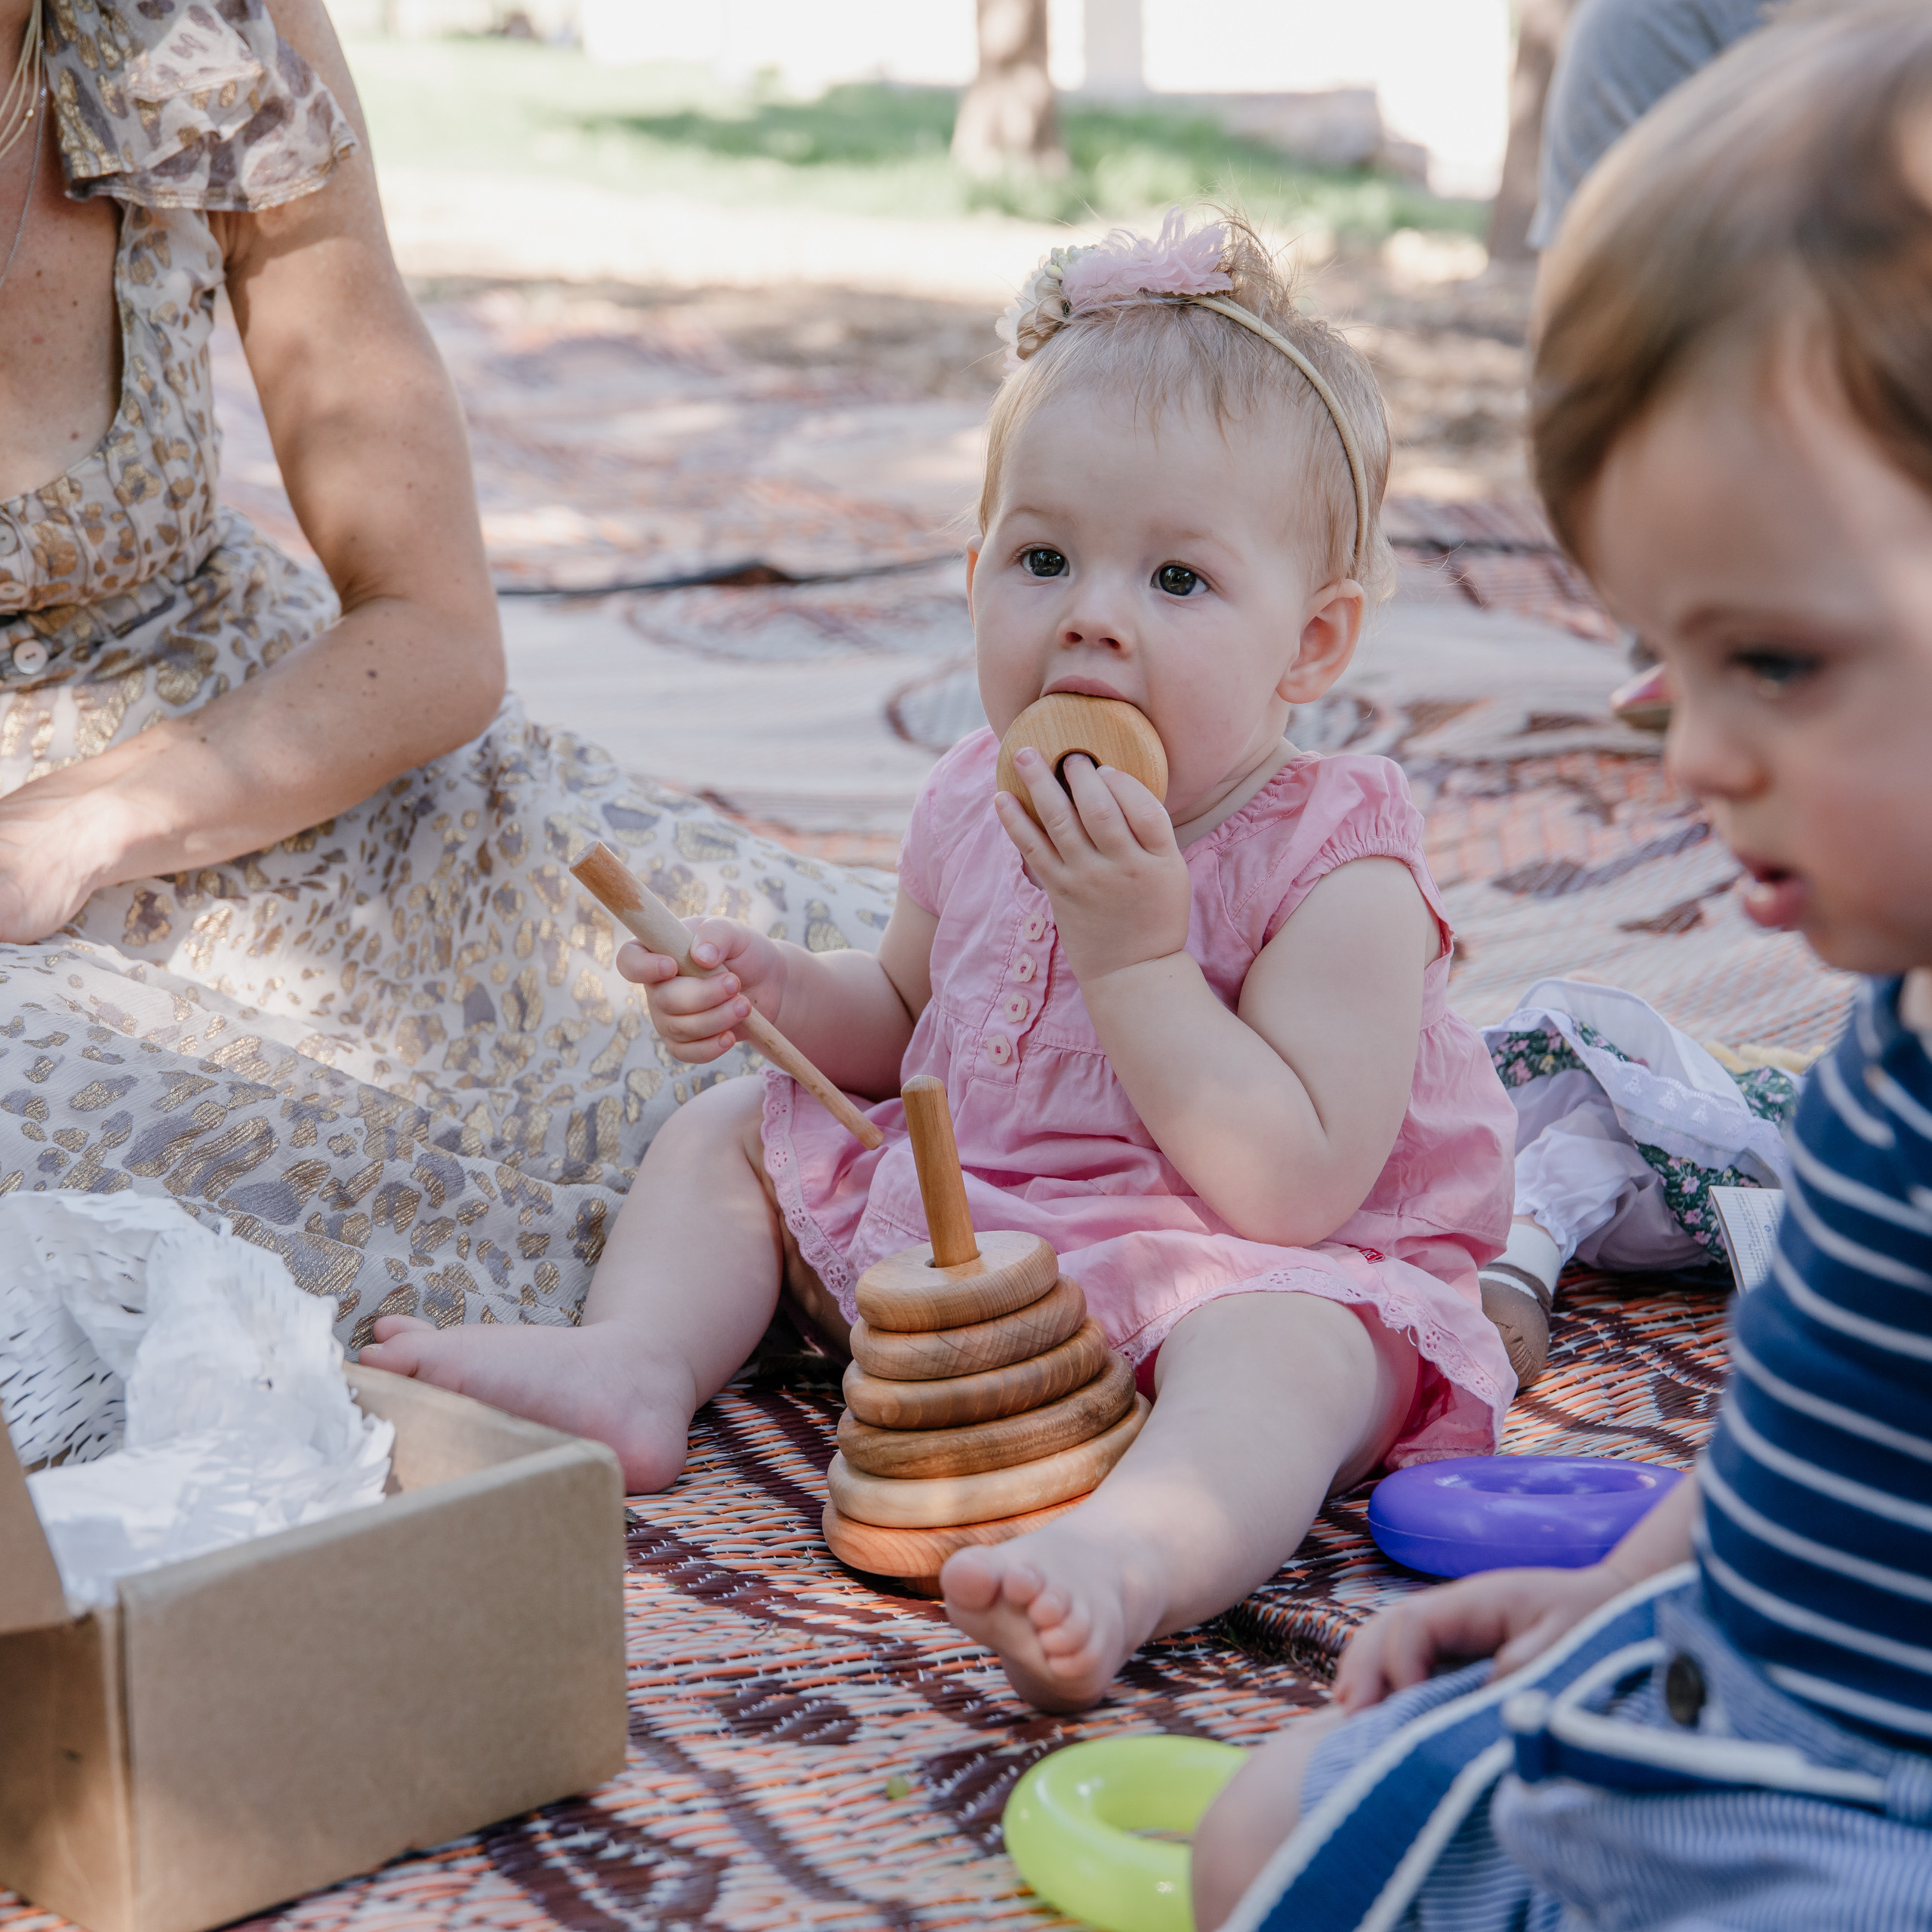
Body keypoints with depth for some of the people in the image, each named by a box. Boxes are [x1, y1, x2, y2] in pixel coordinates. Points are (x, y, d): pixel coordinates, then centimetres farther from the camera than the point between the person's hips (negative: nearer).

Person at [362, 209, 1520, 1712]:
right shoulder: (978, 808, 0)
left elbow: (1295, 1191, -29)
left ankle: (1132, 1555, -65)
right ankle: (629, 1369, -10)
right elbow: (908, 1022, 20)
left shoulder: (1341, 879, -20)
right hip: (951, 1223, 8)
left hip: (1238, 1270, -7)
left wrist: (1135, 951, -32)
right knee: (730, 1131, 10)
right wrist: (779, 992, -2)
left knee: (1269, 1348, -39)